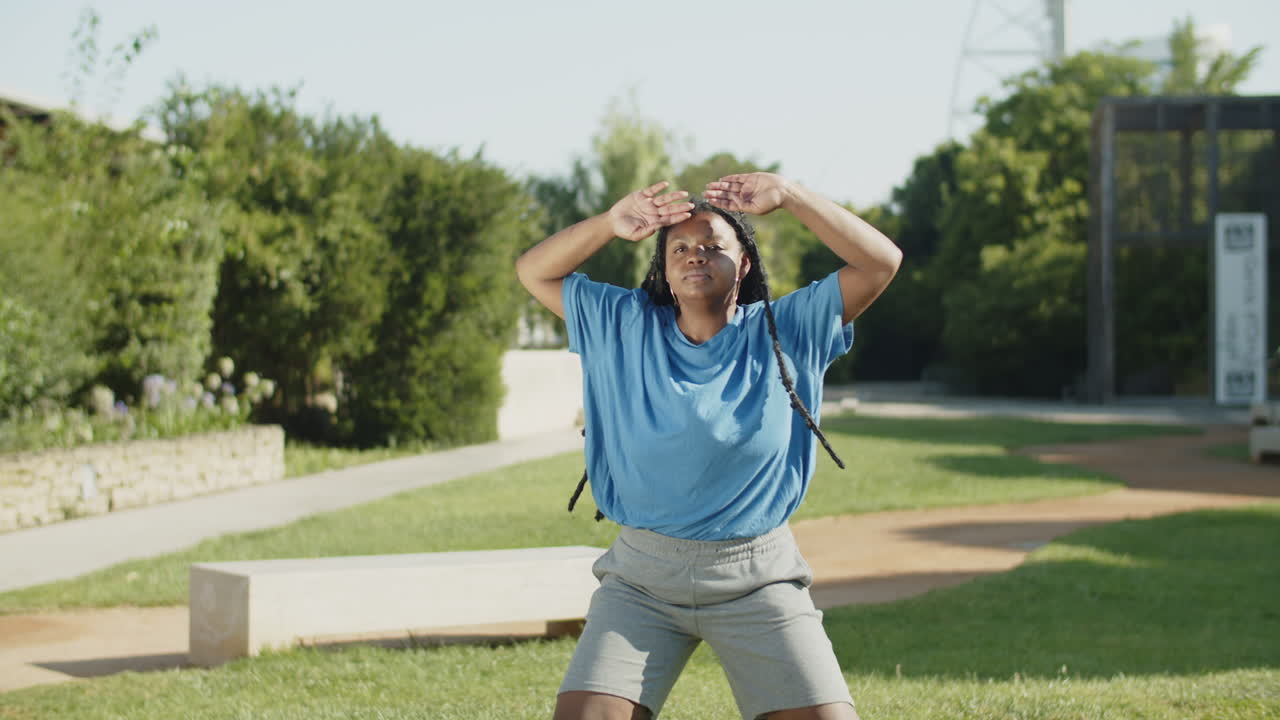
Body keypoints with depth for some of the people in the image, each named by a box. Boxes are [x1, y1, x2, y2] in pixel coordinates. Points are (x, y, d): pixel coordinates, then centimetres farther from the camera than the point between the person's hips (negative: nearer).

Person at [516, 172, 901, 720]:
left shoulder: (787, 331, 3)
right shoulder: (623, 328, 8)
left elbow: (881, 262, -3)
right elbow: (533, 271, 8)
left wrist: (789, 197, -9)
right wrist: (610, 224, -5)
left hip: (757, 576, -1)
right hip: (641, 577, 1)